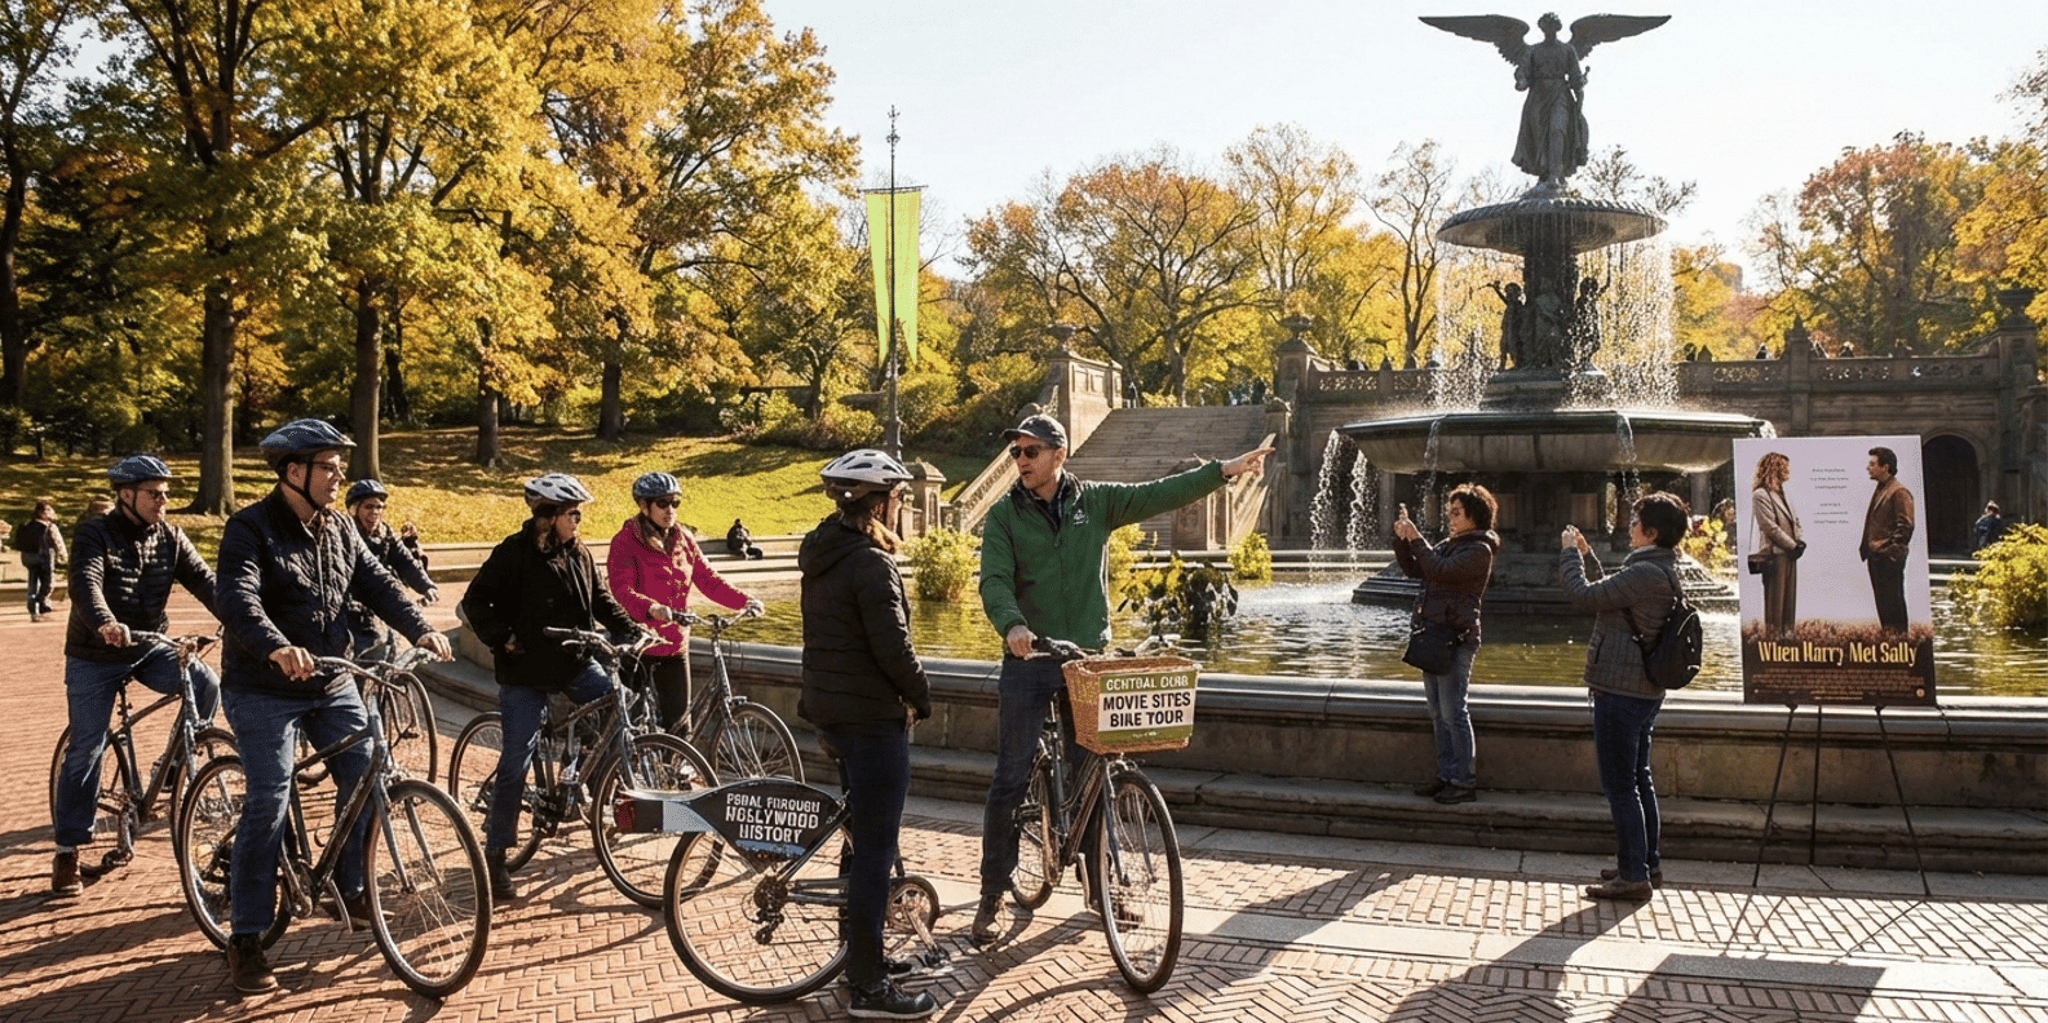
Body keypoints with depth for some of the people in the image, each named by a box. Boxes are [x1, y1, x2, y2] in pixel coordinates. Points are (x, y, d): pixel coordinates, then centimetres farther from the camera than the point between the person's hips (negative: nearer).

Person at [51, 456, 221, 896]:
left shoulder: (169, 538, -2)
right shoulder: (96, 536, -14)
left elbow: (204, 580, -13)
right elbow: (85, 584, -31)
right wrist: (105, 623, -52)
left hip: (150, 648, 3)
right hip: (94, 657, -3)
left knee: (205, 684, -24)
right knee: (85, 751, 0)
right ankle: (67, 849, 11)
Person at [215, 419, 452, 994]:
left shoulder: (339, 529, 8)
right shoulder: (250, 528, -13)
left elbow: (376, 584, 3)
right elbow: (236, 600, -28)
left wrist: (420, 629, -14)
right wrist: (277, 649, -46)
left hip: (333, 686, 6)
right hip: (265, 692, -6)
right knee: (269, 803, -10)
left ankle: (351, 890, 23)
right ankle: (245, 940, -1)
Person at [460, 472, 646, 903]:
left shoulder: (579, 554, 5)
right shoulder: (513, 553, -11)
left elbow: (601, 599, 14)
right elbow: (475, 601, -10)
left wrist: (630, 630, 1)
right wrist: (504, 639, -17)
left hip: (576, 662, 5)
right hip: (526, 672, -5)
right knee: (516, 762, -5)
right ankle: (495, 856, 6)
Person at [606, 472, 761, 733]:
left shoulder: (683, 539, 9)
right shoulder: (626, 541, -9)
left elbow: (708, 580, 5)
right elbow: (622, 590, -22)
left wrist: (744, 600, -12)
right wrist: (652, 608, -41)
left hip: (675, 645, 5)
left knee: (679, 722, 7)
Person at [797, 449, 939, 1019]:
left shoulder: (820, 556, 10)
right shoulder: (870, 563, -19)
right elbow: (893, 647, -21)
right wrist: (923, 697, -6)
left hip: (829, 709, 10)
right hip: (872, 716, -10)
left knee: (865, 837, 22)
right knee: (875, 850, -3)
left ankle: (862, 954, 33)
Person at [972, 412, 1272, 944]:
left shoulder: (1095, 502, 4)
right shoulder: (1004, 516, -2)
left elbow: (1161, 494, -1)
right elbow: (994, 582, -14)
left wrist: (1224, 469, -9)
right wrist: (1012, 624, -34)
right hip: (1028, 661, -1)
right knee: (1009, 782, 1)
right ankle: (992, 895, 12)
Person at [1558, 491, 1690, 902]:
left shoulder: (1646, 573, -22)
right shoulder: (1664, 572, 11)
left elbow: (1585, 596, -20)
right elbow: (1608, 595, 22)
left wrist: (1568, 553, -6)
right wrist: (1586, 555, 20)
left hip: (1621, 691, -10)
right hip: (1645, 690, 10)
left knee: (1619, 784, -4)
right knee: (1638, 778, 19)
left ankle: (1633, 875, 0)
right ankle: (1648, 863, 28)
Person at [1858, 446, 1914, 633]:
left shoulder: (1899, 492, -12)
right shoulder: (1879, 490, 17)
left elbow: (1905, 526, -16)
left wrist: (1892, 549, -16)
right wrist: (1866, 547, 16)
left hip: (1889, 557, -9)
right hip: (1875, 555, 9)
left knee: (1893, 601, -3)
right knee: (1882, 601, 14)